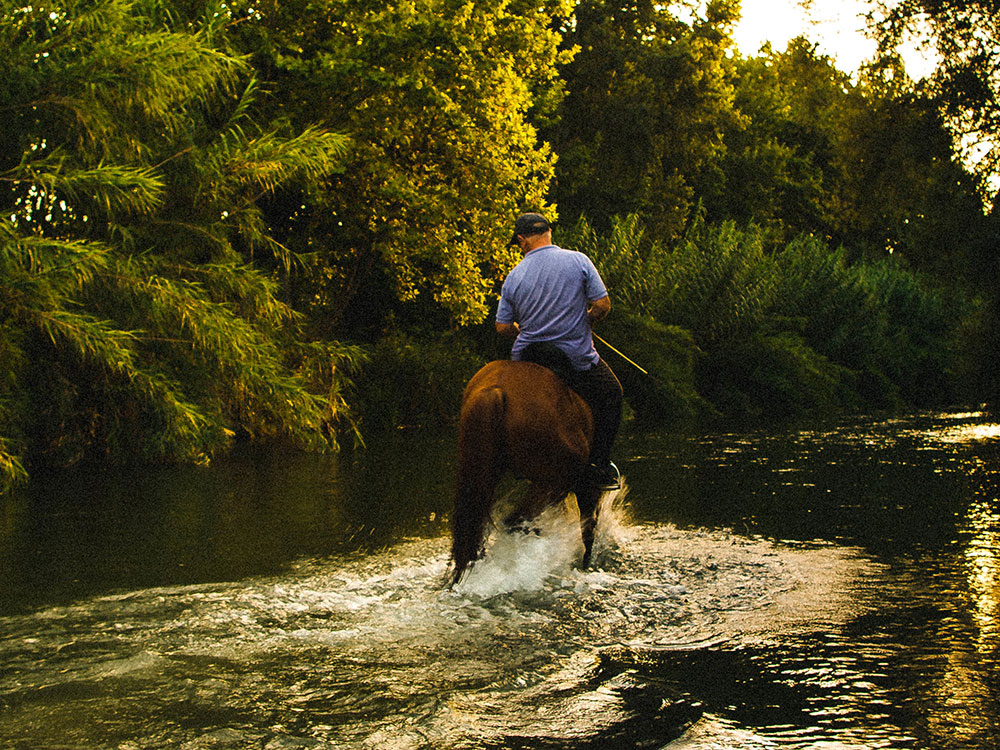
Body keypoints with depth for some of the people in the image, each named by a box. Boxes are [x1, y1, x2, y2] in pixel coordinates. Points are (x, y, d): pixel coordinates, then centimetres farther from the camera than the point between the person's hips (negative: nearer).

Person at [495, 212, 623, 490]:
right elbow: (603, 305, -8)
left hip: (527, 357, 2)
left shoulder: (514, 277, -2)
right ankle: (599, 464, 11)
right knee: (611, 394, 21)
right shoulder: (578, 261, -7)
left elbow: (503, 328, 1)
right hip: (577, 358, -2)